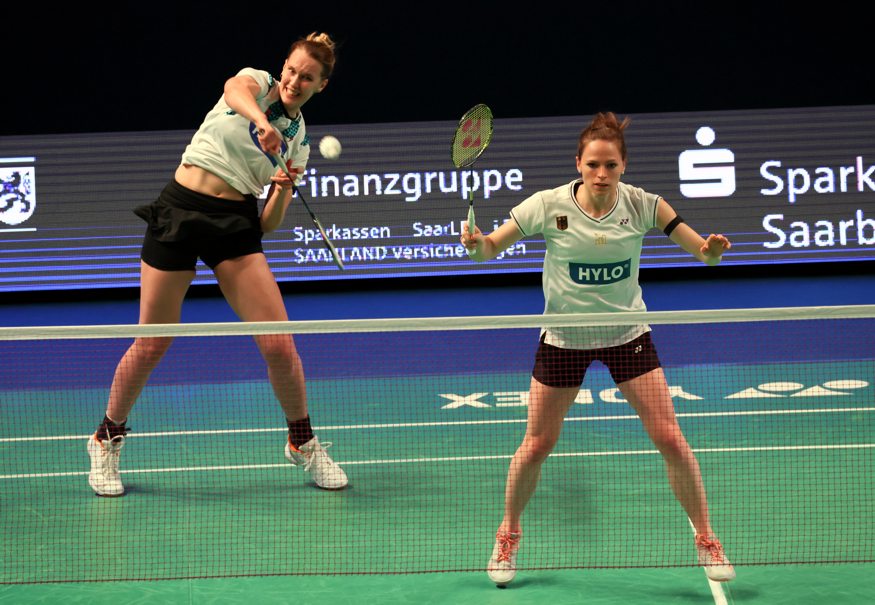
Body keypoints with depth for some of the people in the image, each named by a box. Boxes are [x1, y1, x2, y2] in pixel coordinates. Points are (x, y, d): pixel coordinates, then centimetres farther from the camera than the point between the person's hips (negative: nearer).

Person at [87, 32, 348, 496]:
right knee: (152, 344, 2)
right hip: (180, 209, -2)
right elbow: (235, 92, -24)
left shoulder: (299, 141, 10)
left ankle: (303, 443, 16)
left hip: (236, 225, 2)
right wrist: (261, 120, -43)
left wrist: (283, 190, -15)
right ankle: (107, 439, 25)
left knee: (279, 343, -8)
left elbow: (269, 224, 5)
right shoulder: (256, 81, 4)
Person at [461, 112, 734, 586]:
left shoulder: (642, 205, -14)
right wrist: (477, 243, -33)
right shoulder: (549, 206, -16)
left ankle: (706, 539, 14)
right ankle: (508, 534, 30)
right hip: (563, 338, 0)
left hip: (627, 334, 1)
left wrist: (711, 250, -34)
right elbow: (490, 249, -10)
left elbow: (702, 252, -10)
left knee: (670, 439, -4)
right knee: (536, 445, 5)